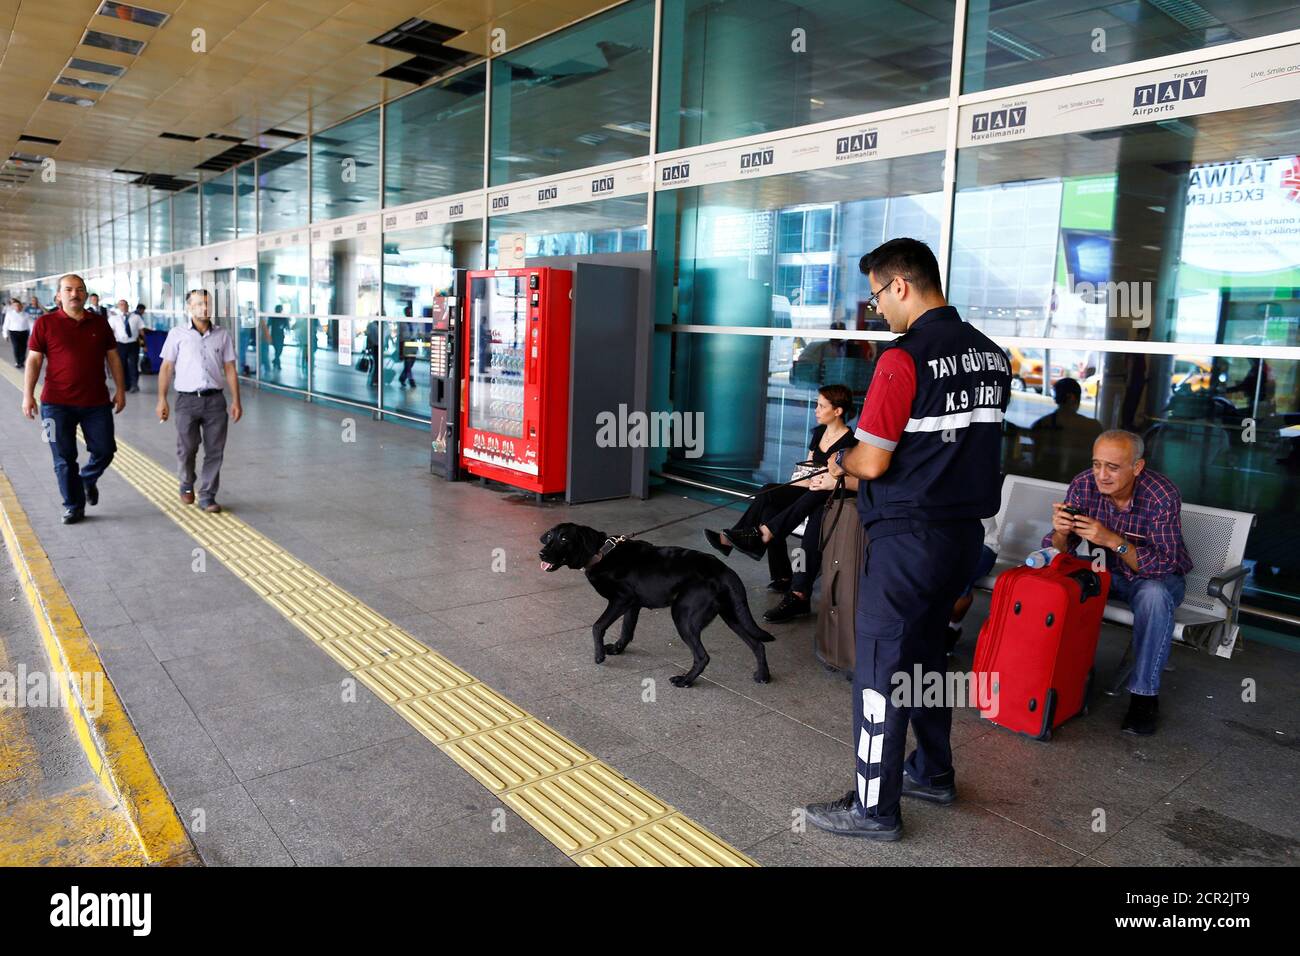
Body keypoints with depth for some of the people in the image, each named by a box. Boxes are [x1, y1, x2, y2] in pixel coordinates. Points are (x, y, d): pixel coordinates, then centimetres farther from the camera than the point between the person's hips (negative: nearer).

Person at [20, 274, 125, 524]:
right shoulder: (45, 323, -1)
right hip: (57, 403, -2)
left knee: (105, 450, 4)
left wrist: (120, 390, 7)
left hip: (97, 402, 2)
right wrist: (28, 395, -8)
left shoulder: (100, 323, 6)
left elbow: (113, 358, 11)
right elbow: (33, 360, -1)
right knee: (64, 458, 4)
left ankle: (88, 479, 36)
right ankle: (73, 506, 18)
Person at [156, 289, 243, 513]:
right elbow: (166, 368, 4)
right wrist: (162, 400, -2)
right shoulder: (178, 334, 3)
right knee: (186, 449, 4)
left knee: (215, 451, 1)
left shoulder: (222, 335, 8)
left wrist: (236, 400, 4)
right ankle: (187, 485, 31)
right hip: (187, 400, -1)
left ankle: (207, 496, 12)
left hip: (215, 399, 1)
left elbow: (230, 369, 9)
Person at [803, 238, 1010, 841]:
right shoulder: (992, 355, 8)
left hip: (908, 537, -8)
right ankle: (933, 773, 37)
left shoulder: (904, 357, -18)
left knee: (880, 667, 3)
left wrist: (841, 460, 4)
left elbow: (871, 463, -19)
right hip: (965, 531, 9)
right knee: (926, 654, 22)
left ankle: (874, 807, 14)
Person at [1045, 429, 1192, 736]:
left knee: (1153, 594, -36)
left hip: (1158, 576, -3)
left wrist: (1112, 540, -43)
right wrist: (1061, 532, -36)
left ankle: (1144, 695, -21)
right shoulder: (1083, 485, -16)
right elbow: (1058, 551, -12)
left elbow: (1163, 565, -30)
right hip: (1107, 572, 3)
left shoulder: (1163, 496, -26)